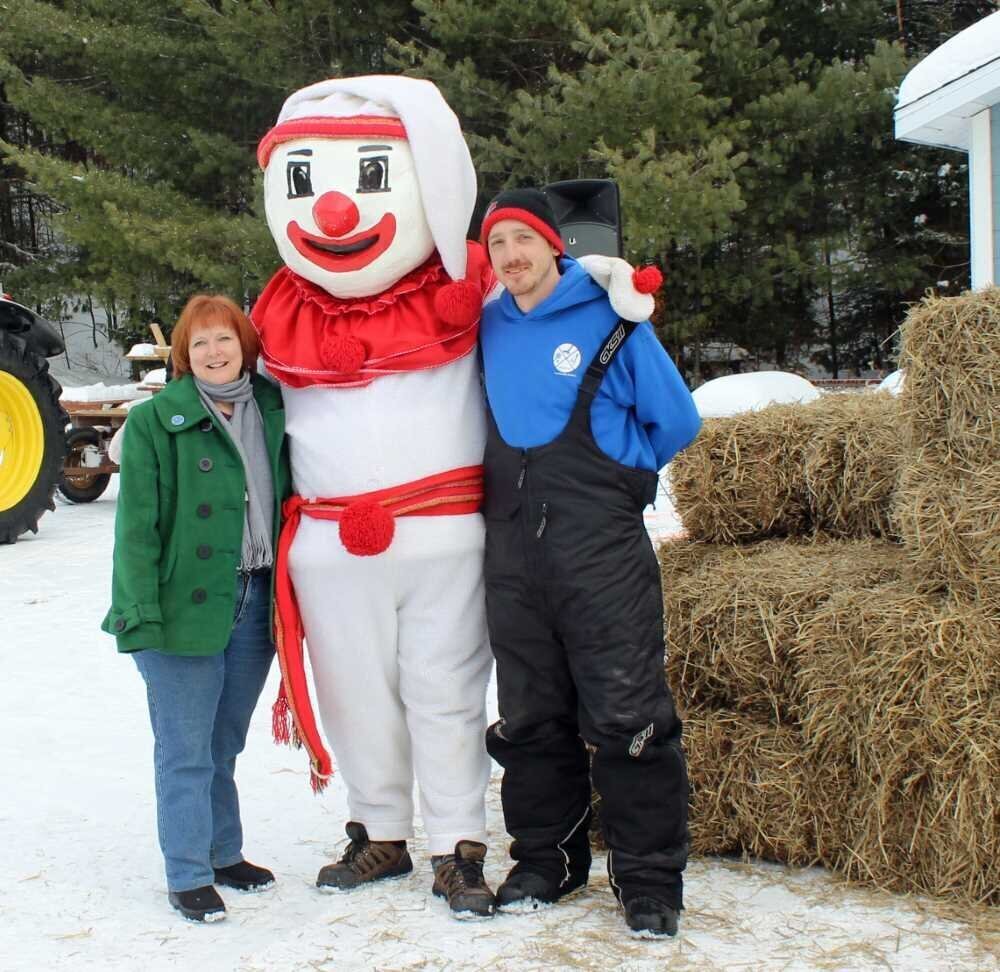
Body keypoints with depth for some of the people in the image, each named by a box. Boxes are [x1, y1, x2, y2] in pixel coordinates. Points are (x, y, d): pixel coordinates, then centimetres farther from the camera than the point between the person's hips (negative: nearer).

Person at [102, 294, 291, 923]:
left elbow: (291, 501, 15)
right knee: (186, 748, 2)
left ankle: (224, 854, 30)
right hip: (183, 607, -4)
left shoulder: (273, 412, 8)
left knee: (224, 744, 16)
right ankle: (189, 876, 11)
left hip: (255, 601, 4)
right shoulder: (155, 422, -5)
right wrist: (139, 612, -15)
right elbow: (138, 526, -9)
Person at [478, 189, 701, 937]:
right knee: (529, 714, 12)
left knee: (627, 714, -3)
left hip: (600, 547, -5)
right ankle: (548, 858, 26)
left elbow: (676, 422, 1)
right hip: (513, 549, 5)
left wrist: (604, 475, 7)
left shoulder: (611, 320, -4)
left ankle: (650, 877, 7)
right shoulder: (489, 329, 9)